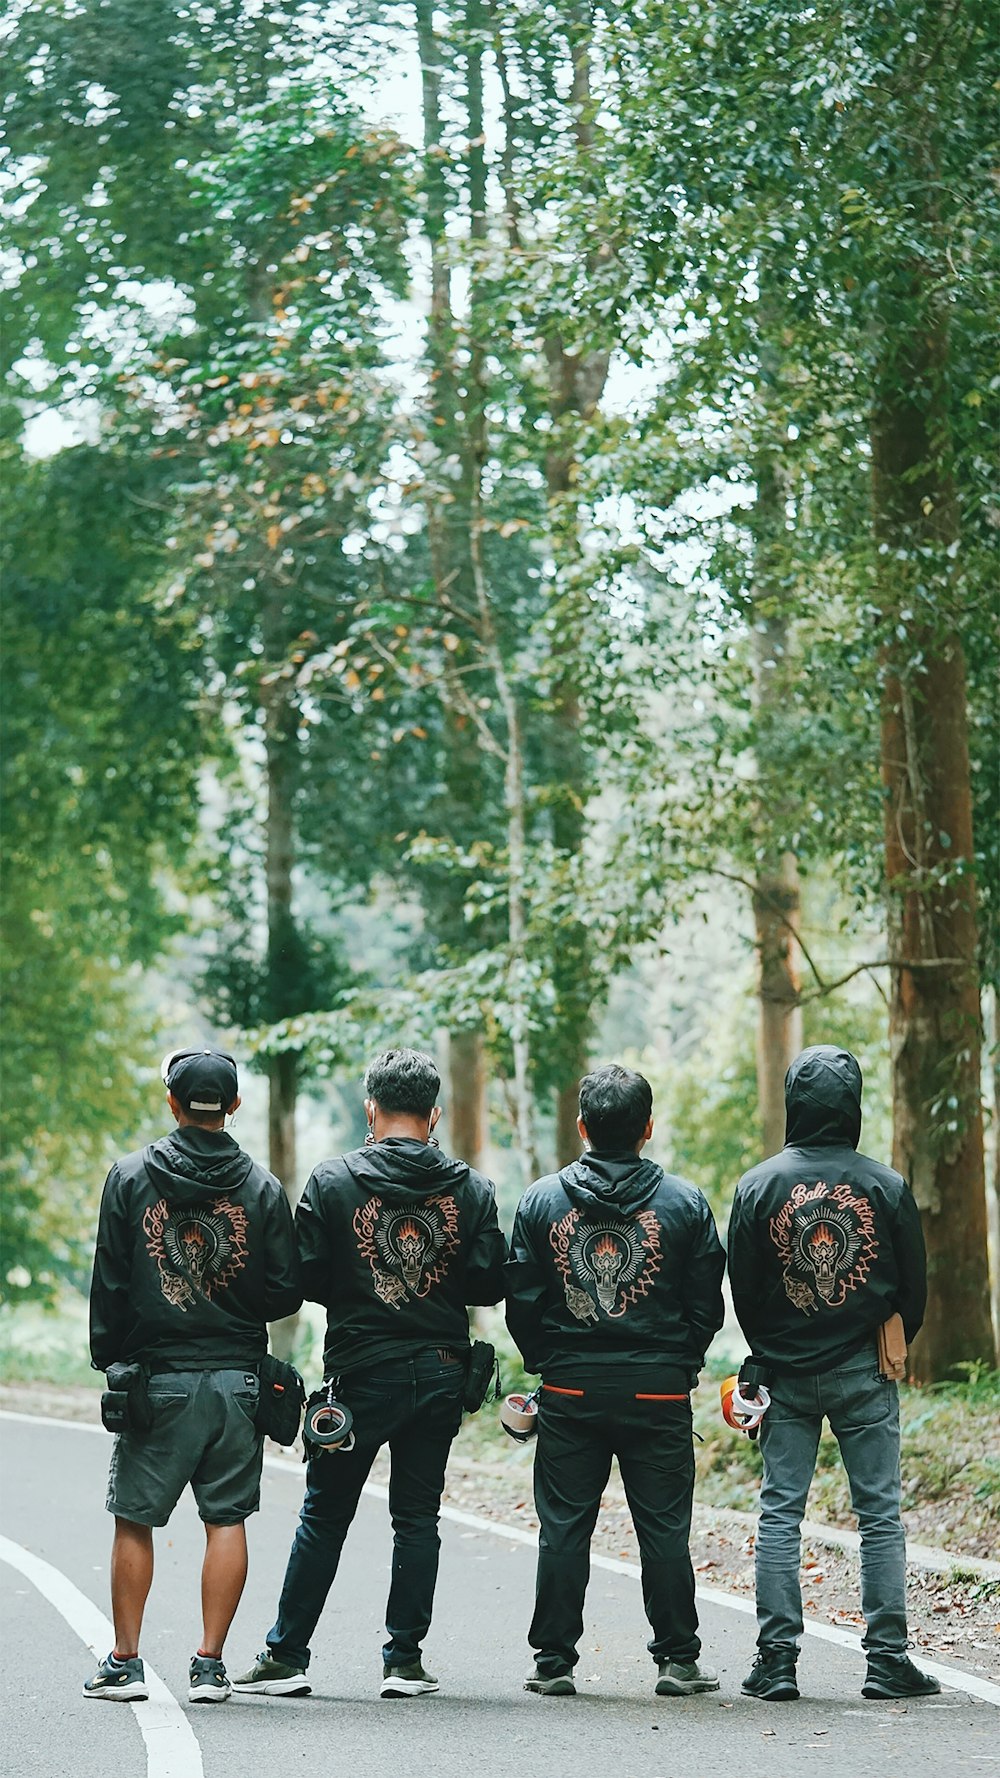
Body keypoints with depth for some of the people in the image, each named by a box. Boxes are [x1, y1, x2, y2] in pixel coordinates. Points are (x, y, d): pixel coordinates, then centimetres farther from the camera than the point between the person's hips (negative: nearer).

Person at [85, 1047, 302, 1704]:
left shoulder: (131, 1177, -2)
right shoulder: (263, 1187, 0)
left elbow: (110, 1284, -2)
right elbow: (287, 1292, 0)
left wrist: (109, 1356, 9)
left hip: (157, 1378, -1)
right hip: (237, 1378, 1)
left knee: (135, 1520, 7)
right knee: (227, 1519, 6)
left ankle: (125, 1663, 9)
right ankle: (210, 1666, 4)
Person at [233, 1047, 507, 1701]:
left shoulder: (333, 1182, -7)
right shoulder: (471, 1188, 0)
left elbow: (306, 1279, -7)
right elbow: (490, 1284, -1)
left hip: (362, 1375, -2)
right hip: (441, 1372, 2)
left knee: (325, 1517, 8)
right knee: (417, 1517, 10)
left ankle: (285, 1657, 10)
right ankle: (405, 1660, 9)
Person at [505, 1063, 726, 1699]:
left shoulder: (542, 1200, 0)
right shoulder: (685, 1203, -2)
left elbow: (522, 1303, 2)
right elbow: (708, 1305, 2)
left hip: (569, 1388, 1)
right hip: (658, 1390, -1)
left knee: (563, 1528, 7)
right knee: (665, 1528, 7)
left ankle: (554, 1662, 10)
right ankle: (678, 1660, 10)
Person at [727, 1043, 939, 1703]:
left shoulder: (760, 1185, -4)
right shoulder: (886, 1185, -6)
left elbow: (742, 1289, 2)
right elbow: (915, 1286, 2)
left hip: (786, 1375, 1)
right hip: (864, 1375, -1)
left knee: (780, 1512, 5)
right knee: (881, 1513, 4)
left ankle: (776, 1660, 3)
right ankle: (888, 1660, 3)